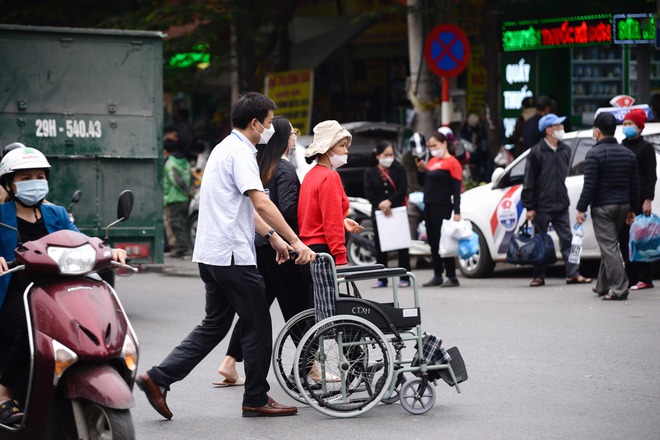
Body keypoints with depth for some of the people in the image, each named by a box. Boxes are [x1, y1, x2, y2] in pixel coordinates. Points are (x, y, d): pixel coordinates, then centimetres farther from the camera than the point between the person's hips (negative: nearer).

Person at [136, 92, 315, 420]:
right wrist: (296, 242, -21)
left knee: (214, 325, 13)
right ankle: (257, 399, 10)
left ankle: (158, 378, 5)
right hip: (232, 255, -10)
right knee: (258, 325, 1)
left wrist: (273, 236, 20)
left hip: (211, 254, 10)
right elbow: (261, 204, -22)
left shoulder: (225, 148, 19)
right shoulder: (240, 153, -14)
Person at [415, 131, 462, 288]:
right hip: (429, 205, 8)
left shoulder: (452, 163, -8)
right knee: (433, 242, 10)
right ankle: (437, 276, 17)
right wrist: (421, 169, 3)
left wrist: (457, 212, -17)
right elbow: (422, 182, 22)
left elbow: (456, 189, -12)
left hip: (442, 207, -8)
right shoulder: (432, 161, 16)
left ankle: (452, 277, -5)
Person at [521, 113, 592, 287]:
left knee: (567, 239, 2)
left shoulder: (565, 150, 8)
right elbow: (529, 182, -7)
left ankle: (573, 273, 5)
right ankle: (538, 276, 11)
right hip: (542, 206, -5)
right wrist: (529, 207, -10)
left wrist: (564, 197, 15)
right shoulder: (536, 152, -8)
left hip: (561, 204, 5)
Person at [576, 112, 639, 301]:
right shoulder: (628, 154, 10)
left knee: (608, 246, -6)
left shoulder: (595, 154, -12)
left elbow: (589, 185, -16)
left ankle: (619, 288, -13)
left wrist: (581, 208, -11)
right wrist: (631, 209, 19)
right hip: (623, 205, 7)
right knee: (609, 245, 18)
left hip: (602, 207, -7)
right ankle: (603, 286, 25)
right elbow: (634, 185, 12)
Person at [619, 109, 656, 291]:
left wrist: (648, 200, -14)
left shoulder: (646, 148, 0)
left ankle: (645, 279, -3)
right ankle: (631, 277, 9)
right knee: (624, 239, 3)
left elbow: (651, 176, -5)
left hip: (639, 200, -6)